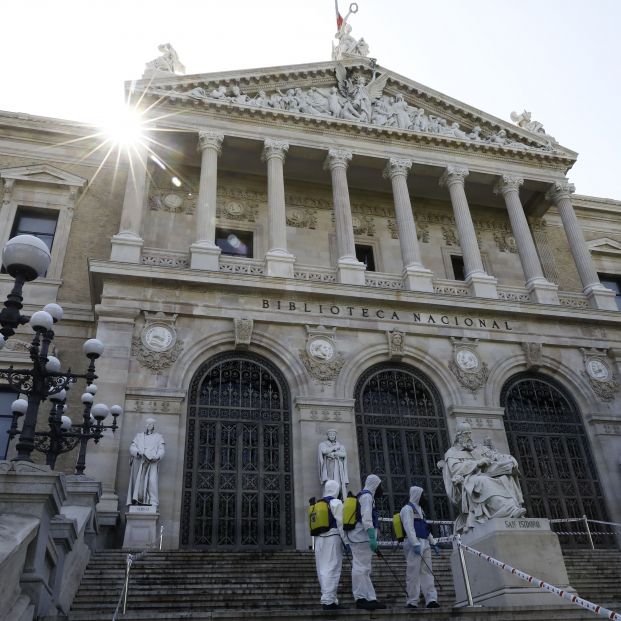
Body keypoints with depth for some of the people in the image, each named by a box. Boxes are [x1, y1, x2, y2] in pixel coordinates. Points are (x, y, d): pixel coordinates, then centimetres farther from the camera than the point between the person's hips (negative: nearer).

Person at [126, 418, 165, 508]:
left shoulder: (158, 437, 22)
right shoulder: (139, 436, 25)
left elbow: (161, 450, 10)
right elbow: (132, 448, 10)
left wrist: (157, 457, -13)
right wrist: (139, 453, -11)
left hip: (151, 463, -2)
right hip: (138, 462, 2)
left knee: (152, 481, -18)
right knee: (138, 482, -8)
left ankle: (153, 504, -23)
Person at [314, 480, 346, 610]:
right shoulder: (336, 503, -5)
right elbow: (341, 523, -11)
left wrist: (317, 538, 16)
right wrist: (345, 540, -8)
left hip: (319, 539, 7)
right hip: (332, 538, -7)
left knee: (323, 569, 9)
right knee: (332, 569, -6)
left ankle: (327, 598, 14)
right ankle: (328, 600, -10)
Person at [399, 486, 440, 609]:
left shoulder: (419, 509, 24)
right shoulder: (407, 509, -6)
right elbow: (409, 528, -17)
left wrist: (433, 543, 24)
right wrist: (415, 544, -25)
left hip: (425, 544, 9)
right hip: (414, 544, -9)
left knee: (427, 572, 3)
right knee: (413, 573, -6)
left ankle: (431, 600, 1)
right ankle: (412, 602, -2)